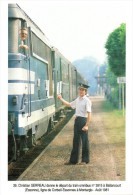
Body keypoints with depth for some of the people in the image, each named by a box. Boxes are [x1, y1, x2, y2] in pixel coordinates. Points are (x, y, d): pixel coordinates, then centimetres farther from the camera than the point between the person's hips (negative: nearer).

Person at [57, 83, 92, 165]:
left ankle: (85, 160, 14)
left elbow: (89, 114, -17)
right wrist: (61, 99, 24)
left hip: (83, 120, -8)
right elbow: (69, 104, 28)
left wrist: (86, 125, -23)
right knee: (76, 140, 12)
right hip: (77, 120, 8)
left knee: (84, 140, 2)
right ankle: (73, 160, 20)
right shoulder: (77, 100, 12)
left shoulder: (87, 101, -11)